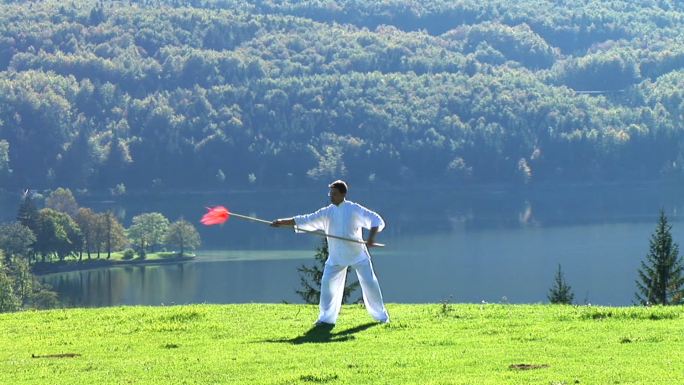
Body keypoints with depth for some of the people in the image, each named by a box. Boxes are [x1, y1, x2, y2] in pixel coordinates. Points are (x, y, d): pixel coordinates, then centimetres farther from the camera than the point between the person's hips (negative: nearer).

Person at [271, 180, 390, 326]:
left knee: (369, 282, -3)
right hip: (336, 257, 3)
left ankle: (381, 316, 11)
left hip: (357, 254, -3)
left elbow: (376, 220, -11)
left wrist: (371, 237, -28)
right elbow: (305, 221, -1)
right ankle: (327, 317, 7)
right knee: (327, 283, -5)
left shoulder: (355, 210, -10)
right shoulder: (327, 212, 0)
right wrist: (281, 222, -9)